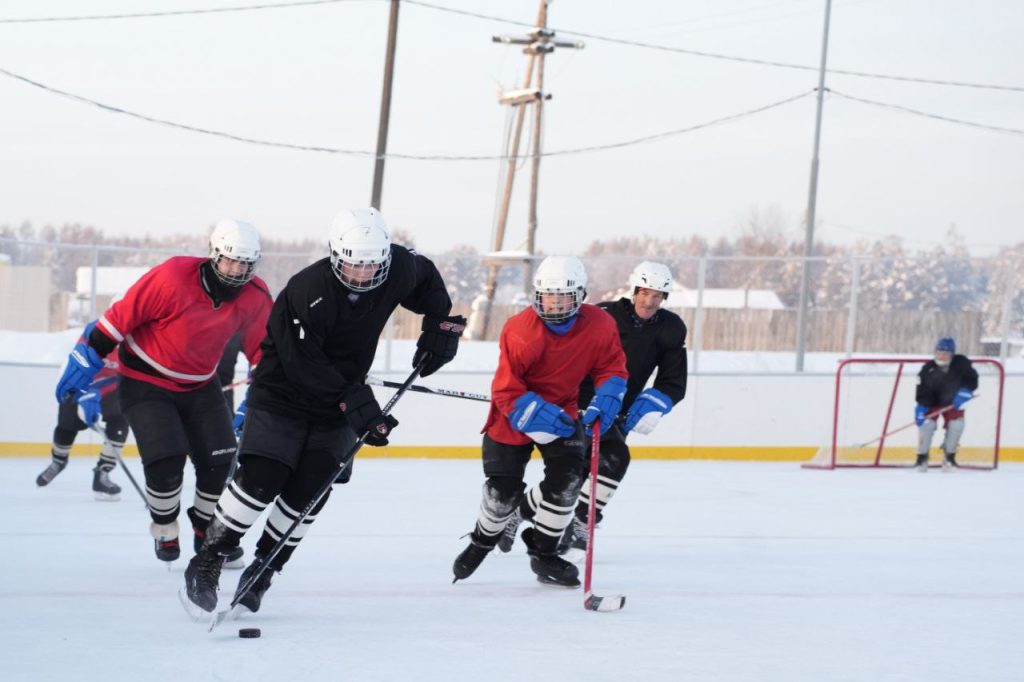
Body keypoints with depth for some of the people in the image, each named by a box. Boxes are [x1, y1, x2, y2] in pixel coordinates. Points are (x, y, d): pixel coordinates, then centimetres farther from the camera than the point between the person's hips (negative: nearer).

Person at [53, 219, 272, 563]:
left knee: (220, 461, -3)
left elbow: (261, 349, 6)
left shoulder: (255, 298, -11)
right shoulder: (173, 278, -27)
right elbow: (122, 314, -19)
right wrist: (87, 357, -15)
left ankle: (208, 533, 22)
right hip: (146, 382, -5)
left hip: (200, 386, 5)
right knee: (166, 459, -19)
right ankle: (164, 531, 9)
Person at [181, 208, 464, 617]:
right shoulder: (307, 292, -29)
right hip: (282, 395, -5)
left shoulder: (398, 270, -12)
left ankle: (261, 571, 11)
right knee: (261, 479, -15)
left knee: (308, 491, -4)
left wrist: (440, 323, 2)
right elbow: (304, 366, -28)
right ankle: (206, 564, -3)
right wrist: (357, 403, -30)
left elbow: (426, 277, 14)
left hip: (342, 399, 5)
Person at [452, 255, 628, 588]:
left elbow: (612, 369, -2)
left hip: (563, 409, 3)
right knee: (503, 493, -4)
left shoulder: (600, 326, -16)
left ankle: (543, 552, 9)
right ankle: (482, 542, 31)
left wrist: (603, 403, -20)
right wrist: (544, 417, -33)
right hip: (513, 416, -3)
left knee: (567, 478, -15)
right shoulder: (519, 330, -27)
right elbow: (507, 394, -24)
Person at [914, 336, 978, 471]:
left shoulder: (961, 364, -22)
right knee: (927, 423, -18)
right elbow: (922, 391, -23)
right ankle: (922, 457, -3)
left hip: (952, 401, 1)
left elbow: (972, 380, -16)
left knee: (956, 424, -15)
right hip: (933, 402, -1)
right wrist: (920, 408, -35)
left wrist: (964, 392, -32)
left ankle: (949, 456, 3)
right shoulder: (928, 370, -24)